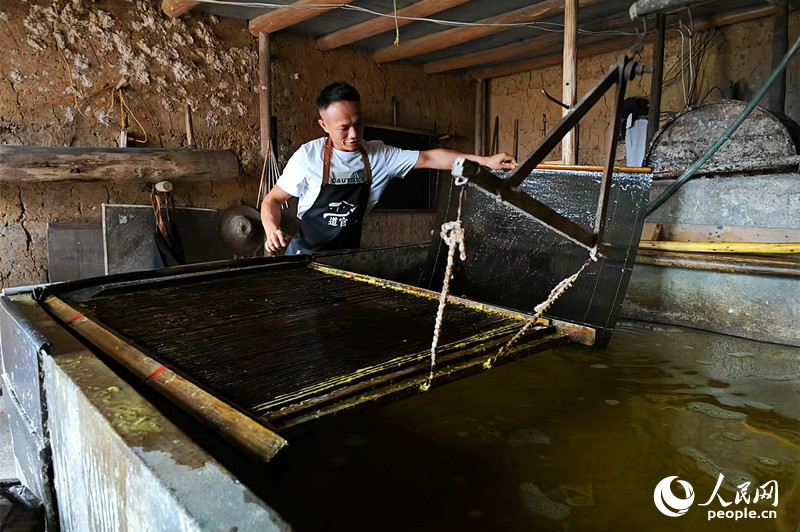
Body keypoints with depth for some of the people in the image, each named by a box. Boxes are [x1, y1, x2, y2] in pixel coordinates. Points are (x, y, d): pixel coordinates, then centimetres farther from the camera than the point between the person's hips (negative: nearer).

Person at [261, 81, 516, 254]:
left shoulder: (378, 155, -5)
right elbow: (273, 199, -6)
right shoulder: (308, 156, -13)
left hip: (349, 252, 3)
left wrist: (485, 160, -9)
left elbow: (428, 158, -5)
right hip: (307, 253, -2)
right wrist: (272, 231, -26)